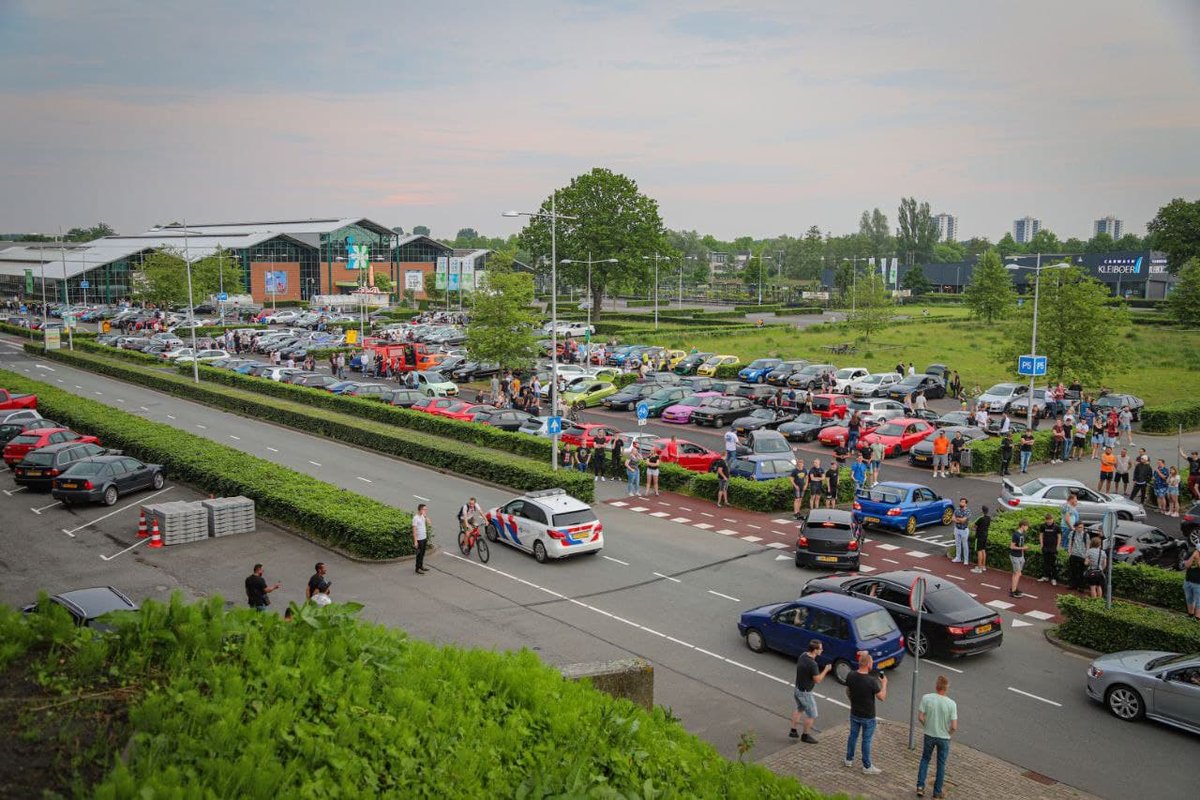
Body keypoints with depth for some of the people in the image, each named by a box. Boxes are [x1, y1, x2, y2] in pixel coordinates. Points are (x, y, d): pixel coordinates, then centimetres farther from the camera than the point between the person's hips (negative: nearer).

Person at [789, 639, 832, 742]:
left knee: (799, 709, 28)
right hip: (805, 693, -8)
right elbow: (817, 680, -22)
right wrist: (826, 670, -11)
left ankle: (793, 731, 34)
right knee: (812, 715, 11)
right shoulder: (812, 664, -31)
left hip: (797, 689, 8)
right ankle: (805, 735, 25)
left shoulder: (803, 655, -5)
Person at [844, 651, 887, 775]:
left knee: (853, 736, 21)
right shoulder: (871, 681, -28)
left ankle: (849, 759, 36)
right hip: (867, 717, -5)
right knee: (866, 741, 8)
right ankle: (867, 767, 20)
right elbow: (882, 697, -16)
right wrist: (884, 683, -2)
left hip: (854, 713, 5)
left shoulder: (851, 676, -10)